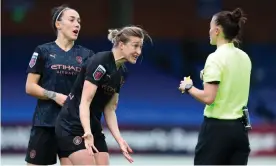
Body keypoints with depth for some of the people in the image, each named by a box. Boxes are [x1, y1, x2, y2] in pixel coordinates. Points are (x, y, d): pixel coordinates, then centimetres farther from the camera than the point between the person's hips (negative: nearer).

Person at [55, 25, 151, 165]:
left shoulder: (122, 72, 8)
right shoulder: (100, 62, -18)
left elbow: (109, 109, 10)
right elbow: (85, 101, -24)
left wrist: (119, 139, -2)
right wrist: (87, 133, -38)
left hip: (94, 128, 9)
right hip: (73, 127, -9)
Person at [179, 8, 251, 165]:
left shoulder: (216, 58, -15)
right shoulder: (244, 57, 8)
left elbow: (208, 97, -20)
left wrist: (189, 87, -5)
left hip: (217, 127, -6)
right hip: (239, 127, 6)